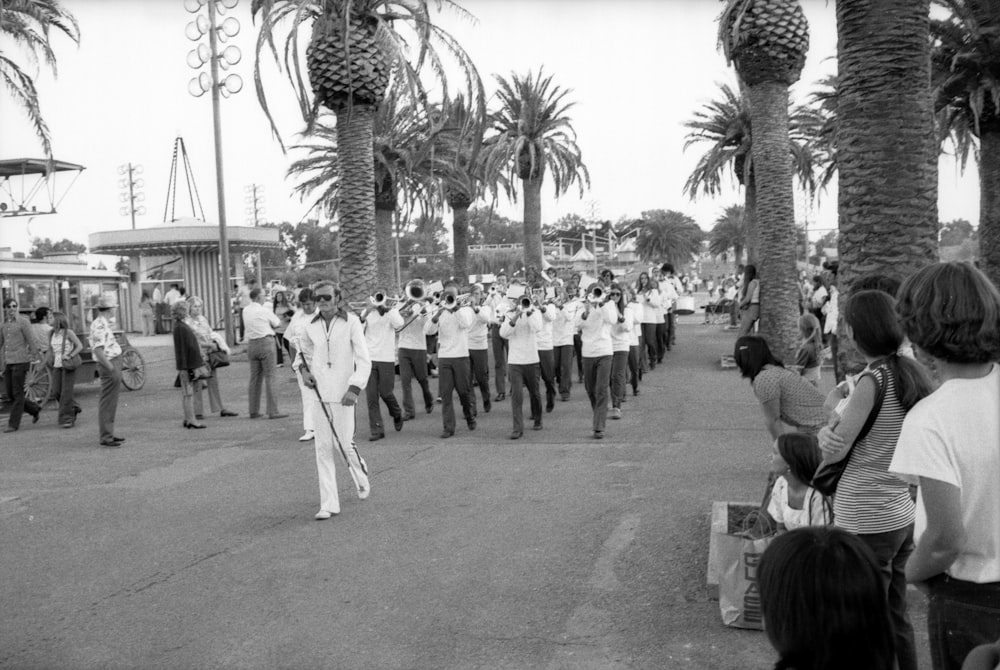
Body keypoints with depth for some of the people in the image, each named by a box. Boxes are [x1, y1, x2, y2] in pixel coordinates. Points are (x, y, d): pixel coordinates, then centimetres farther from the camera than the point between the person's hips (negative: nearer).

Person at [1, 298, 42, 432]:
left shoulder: (23, 322, -5)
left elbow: (31, 341, -6)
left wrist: (36, 359, -8)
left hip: (20, 361, -6)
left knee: (17, 393, -4)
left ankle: (14, 424, 1)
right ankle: (34, 410, 24)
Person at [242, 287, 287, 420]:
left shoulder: (245, 311, 8)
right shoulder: (264, 311, -10)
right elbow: (276, 324, 1)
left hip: (251, 344, 7)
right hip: (266, 342, -6)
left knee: (254, 378, 11)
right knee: (269, 378, -5)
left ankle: (254, 411, 14)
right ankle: (273, 411, -7)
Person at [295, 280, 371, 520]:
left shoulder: (351, 321, -9)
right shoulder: (311, 325, 4)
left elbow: (363, 360, -11)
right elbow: (303, 349, 24)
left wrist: (354, 388, -22)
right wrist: (303, 369, 4)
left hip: (343, 392, -4)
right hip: (318, 392, 4)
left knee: (346, 443, 0)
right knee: (323, 448, 2)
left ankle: (362, 479, 34)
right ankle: (329, 504, 8)